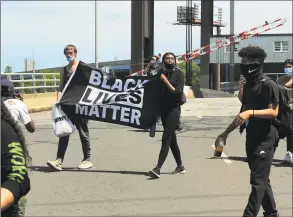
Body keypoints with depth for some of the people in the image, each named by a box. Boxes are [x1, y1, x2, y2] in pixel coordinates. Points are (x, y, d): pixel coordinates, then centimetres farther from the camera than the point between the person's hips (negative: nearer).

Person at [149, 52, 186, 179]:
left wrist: (166, 81, -15)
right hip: (164, 110, 7)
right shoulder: (162, 74, 12)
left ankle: (158, 168, -22)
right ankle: (180, 166, 24)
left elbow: (178, 92, -13)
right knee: (171, 139, 13)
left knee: (166, 139, -15)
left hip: (174, 110, -7)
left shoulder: (179, 73, -4)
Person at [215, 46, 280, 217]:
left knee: (258, 180, -8)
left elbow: (274, 112, -18)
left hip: (266, 139, -8)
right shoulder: (248, 86, 14)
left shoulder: (269, 85, -11)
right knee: (261, 179, 14)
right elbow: (242, 114, 21)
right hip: (252, 138, 8)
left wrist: (251, 112, -29)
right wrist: (226, 133, 21)